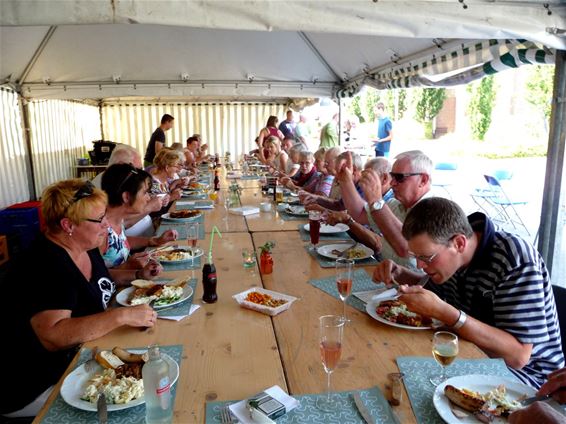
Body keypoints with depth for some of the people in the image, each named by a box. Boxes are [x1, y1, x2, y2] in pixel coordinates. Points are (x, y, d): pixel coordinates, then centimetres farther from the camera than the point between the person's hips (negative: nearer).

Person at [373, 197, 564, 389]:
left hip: (522, 372, -6)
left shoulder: (515, 263, -26)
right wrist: (399, 274, -5)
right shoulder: (445, 247, -5)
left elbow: (518, 356, -30)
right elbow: (434, 287, 16)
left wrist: (442, 311, -38)